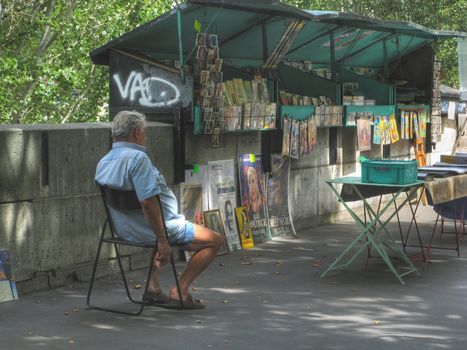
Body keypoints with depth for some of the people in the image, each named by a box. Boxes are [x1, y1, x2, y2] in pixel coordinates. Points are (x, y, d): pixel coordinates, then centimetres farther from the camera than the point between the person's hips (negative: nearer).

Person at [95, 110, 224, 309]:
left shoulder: (102, 163, 6)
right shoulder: (137, 158, -22)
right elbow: (147, 202, -30)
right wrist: (162, 241, -26)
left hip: (125, 231, 9)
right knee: (215, 240, 3)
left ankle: (153, 287, 26)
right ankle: (179, 292, 2)